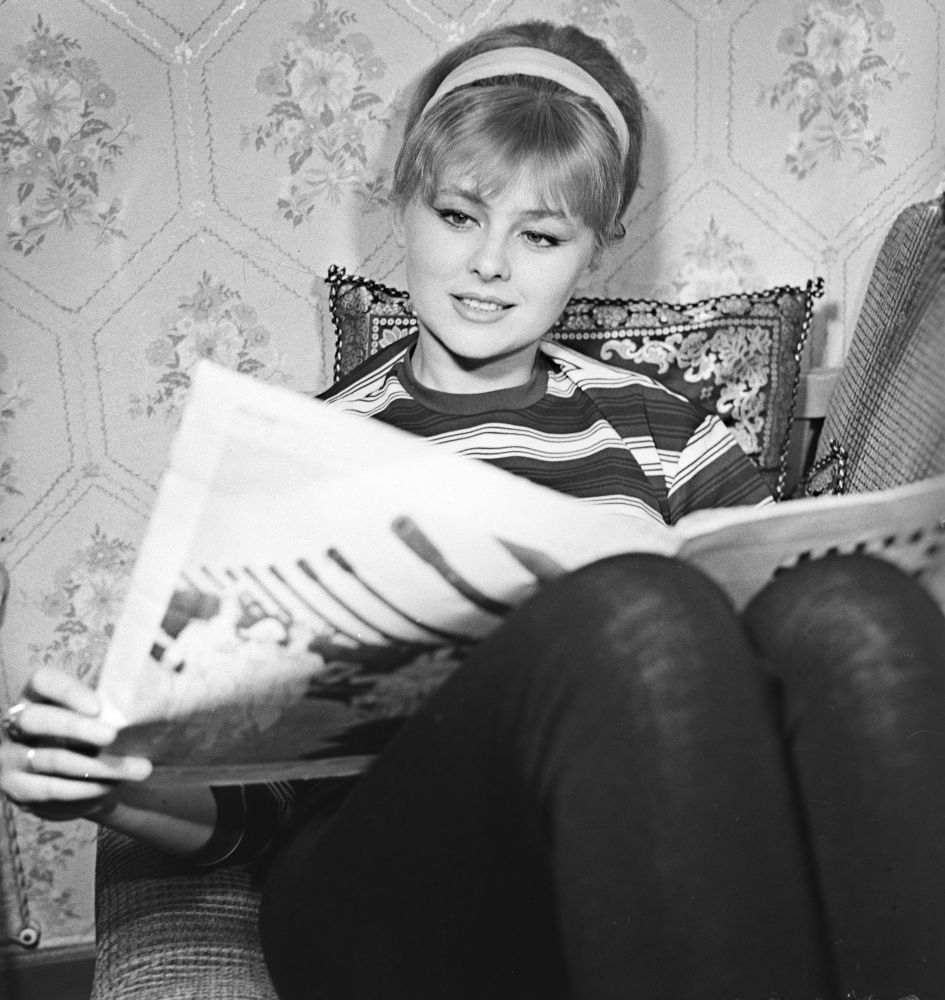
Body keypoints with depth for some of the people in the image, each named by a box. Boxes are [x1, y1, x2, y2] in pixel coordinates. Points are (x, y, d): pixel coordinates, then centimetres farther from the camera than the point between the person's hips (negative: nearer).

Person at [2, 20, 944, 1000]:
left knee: (849, 605, -30)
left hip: (660, 862, 2)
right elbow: (244, 805, 12)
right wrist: (109, 782, -10)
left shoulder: (660, 434, 20)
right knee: (633, 612, -34)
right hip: (381, 877, -1)